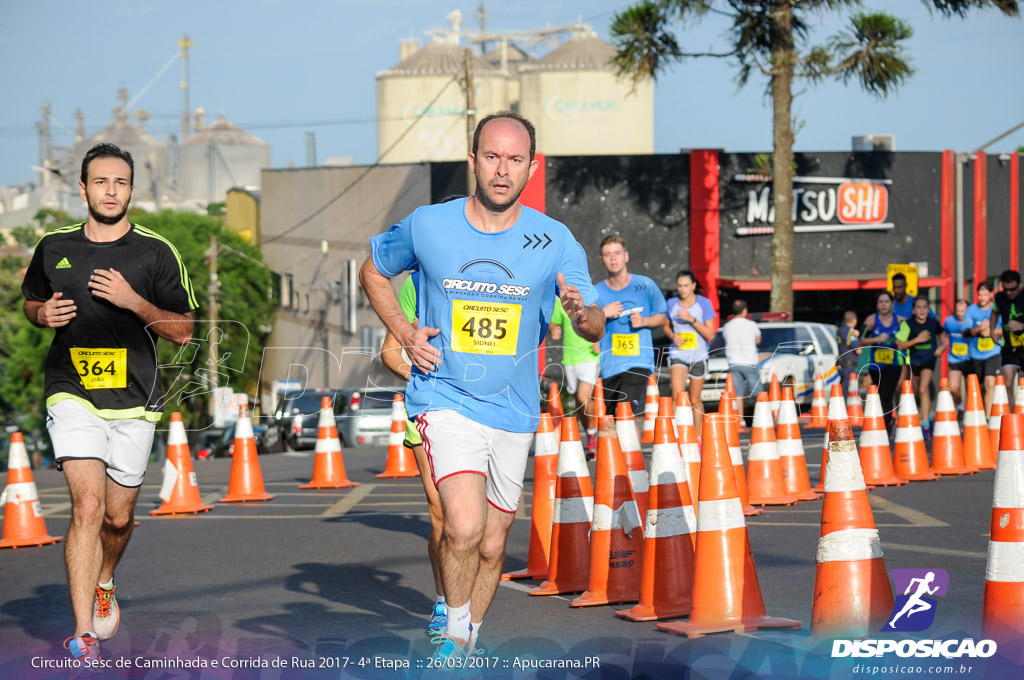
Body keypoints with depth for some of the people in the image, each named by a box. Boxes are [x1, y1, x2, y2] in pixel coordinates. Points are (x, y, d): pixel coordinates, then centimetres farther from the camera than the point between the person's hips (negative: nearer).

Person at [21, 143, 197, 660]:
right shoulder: (54, 247, 6)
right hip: (72, 394, -1)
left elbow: (182, 332, 0)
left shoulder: (156, 253, -1)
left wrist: (134, 301, -16)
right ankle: (84, 633, -19)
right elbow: (31, 302, 22)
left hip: (134, 402, 1)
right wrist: (44, 313, -2)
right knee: (88, 504, -18)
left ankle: (103, 581, 45)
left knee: (119, 517, 11)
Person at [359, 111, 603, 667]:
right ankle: (454, 631, 1)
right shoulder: (426, 226, -6)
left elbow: (594, 329, -4)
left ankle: (468, 645, 36)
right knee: (464, 527, -24)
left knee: (491, 547, 13)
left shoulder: (554, 241, -5)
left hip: (514, 411, 3)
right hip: (445, 398, -3)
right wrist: (404, 333, -2)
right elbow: (373, 271, 13)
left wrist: (583, 314, -29)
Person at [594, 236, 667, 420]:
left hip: (639, 361, -2)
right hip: (609, 365, 2)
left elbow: (661, 317, 13)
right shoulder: (597, 293, 2)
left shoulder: (645, 285, 2)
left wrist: (644, 321, -8)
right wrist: (603, 315, -14)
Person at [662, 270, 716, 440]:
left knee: (695, 400, 9)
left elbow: (710, 334, -7)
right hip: (677, 354, 0)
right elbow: (666, 326, 19)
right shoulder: (672, 304, 3)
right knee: (677, 396, -20)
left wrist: (692, 319, -19)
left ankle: (697, 435, 23)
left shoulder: (704, 303, -3)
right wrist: (672, 336, -3)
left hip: (698, 356, 0)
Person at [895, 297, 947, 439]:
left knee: (924, 389, -21)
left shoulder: (933, 323, -4)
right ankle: (928, 414, 44)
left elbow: (942, 335, 16)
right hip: (914, 360, 2)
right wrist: (917, 339, -21)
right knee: (916, 392, 14)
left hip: (929, 360, -2)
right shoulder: (908, 324, -9)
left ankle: (925, 425, -23)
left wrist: (942, 347, -4)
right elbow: (900, 345, -11)